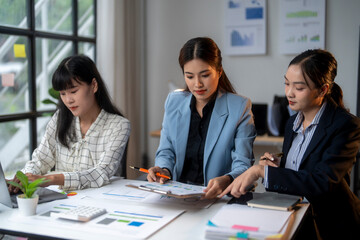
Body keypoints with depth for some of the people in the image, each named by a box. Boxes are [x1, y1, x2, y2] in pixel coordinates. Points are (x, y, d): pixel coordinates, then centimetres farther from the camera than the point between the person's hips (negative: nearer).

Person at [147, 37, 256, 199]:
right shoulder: (173, 102, 10)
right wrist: (164, 169, -9)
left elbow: (243, 164, -9)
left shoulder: (240, 107, -4)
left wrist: (226, 180, -31)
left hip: (217, 197, -4)